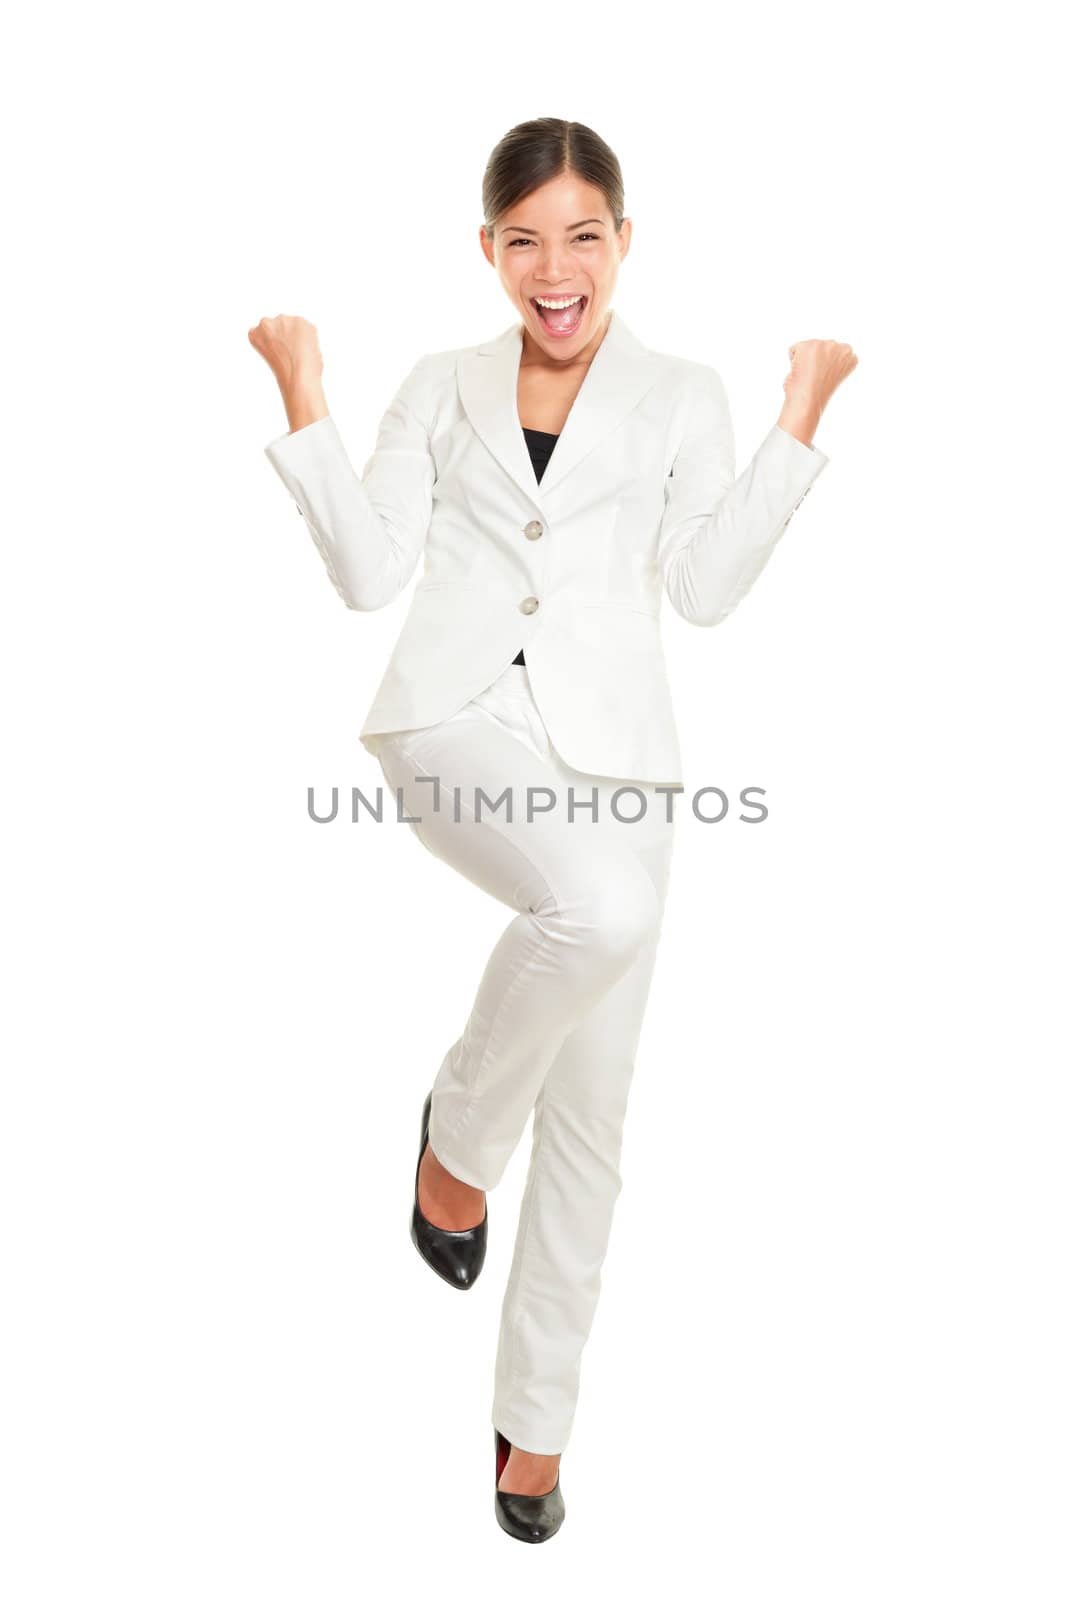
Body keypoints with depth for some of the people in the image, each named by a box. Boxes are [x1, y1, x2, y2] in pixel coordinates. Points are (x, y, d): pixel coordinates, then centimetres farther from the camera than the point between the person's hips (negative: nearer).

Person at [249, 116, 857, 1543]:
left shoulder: (682, 396, 14)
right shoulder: (440, 388, 16)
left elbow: (706, 588, 3)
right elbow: (370, 572, 7)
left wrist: (799, 422, 1)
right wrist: (306, 401, 3)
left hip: (610, 747, 2)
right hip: (458, 721, -1)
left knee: (590, 1112, 4)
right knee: (605, 909, -36)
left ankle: (535, 1418, 25)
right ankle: (460, 1132, -4)